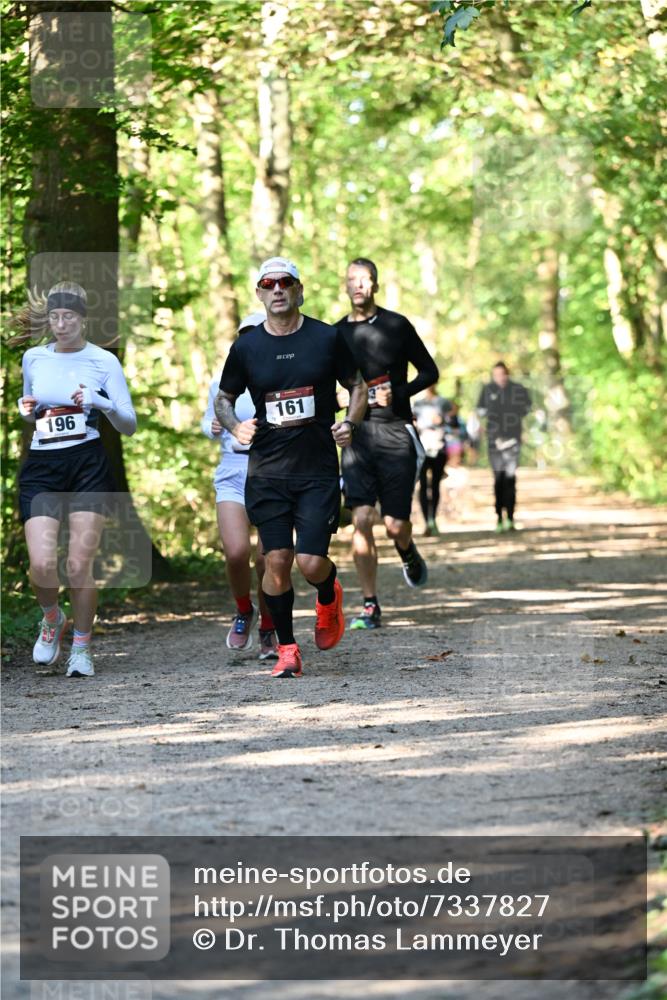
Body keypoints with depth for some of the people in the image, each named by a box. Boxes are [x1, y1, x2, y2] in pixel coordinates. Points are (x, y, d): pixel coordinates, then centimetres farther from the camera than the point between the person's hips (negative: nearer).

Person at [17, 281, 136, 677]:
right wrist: (27, 410, 3)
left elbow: (130, 424, 1)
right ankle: (52, 619, 20)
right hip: (41, 467, 2)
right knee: (42, 563, -13)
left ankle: (82, 647, 12)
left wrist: (100, 402, -17)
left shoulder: (104, 361, 1)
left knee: (80, 564, -8)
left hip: (89, 467, -2)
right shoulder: (33, 358, 10)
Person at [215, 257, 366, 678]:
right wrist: (235, 426, -7)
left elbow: (358, 386, 10)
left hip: (319, 470, -1)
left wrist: (350, 423, -8)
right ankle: (286, 647, 13)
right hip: (266, 471, 1)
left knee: (311, 562, -9)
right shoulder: (246, 347, 3)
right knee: (277, 560, -3)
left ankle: (329, 597, 27)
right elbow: (224, 398, 14)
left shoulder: (327, 338, 0)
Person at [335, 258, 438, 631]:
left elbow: (430, 372, 5)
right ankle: (370, 607, -4)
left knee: (395, 524, -4)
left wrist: (399, 394, -10)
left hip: (396, 433, -2)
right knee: (361, 520, -10)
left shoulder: (396, 325, 1)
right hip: (358, 433, 2)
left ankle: (409, 554, 34)